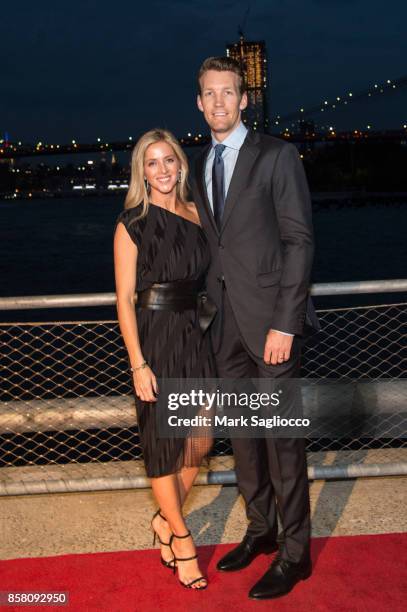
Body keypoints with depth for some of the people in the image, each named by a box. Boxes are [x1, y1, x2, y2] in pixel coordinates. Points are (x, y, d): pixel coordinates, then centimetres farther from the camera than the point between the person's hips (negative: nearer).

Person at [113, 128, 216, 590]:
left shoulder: (196, 214, 7)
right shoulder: (132, 224, -7)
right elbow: (124, 299, -9)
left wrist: (212, 334, 7)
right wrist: (138, 365, -14)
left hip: (196, 335, 5)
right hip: (155, 338, -5)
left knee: (200, 443, 10)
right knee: (164, 443, 8)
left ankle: (164, 521, 34)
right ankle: (181, 536, 27)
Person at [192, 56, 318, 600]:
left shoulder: (277, 156, -5)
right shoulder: (201, 167, 14)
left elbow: (299, 240, -10)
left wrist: (284, 324, -16)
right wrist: (212, 307, 6)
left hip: (269, 316, -6)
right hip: (225, 320, 6)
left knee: (282, 435, 0)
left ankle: (295, 552, 16)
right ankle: (261, 530, 32)